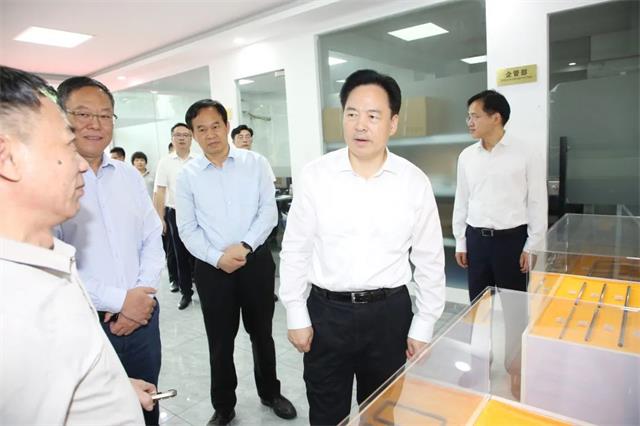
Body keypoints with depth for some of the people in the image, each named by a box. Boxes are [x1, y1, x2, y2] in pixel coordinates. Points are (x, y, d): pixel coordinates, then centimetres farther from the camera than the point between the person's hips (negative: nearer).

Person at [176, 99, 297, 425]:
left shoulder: (255, 163, -2)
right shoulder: (187, 175, 0)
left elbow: (268, 211, -5)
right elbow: (187, 229, -1)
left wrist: (245, 246, -17)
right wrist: (218, 258, -14)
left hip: (256, 261, 0)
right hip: (212, 268, 0)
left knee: (262, 334, 17)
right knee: (220, 342, 13)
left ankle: (270, 393, 41)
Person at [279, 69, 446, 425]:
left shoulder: (415, 182, -5)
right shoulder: (315, 175, -7)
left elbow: (430, 261, 2)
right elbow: (295, 251, -1)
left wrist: (423, 326, 4)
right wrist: (297, 315, 0)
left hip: (389, 313, 1)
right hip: (326, 312, 0)